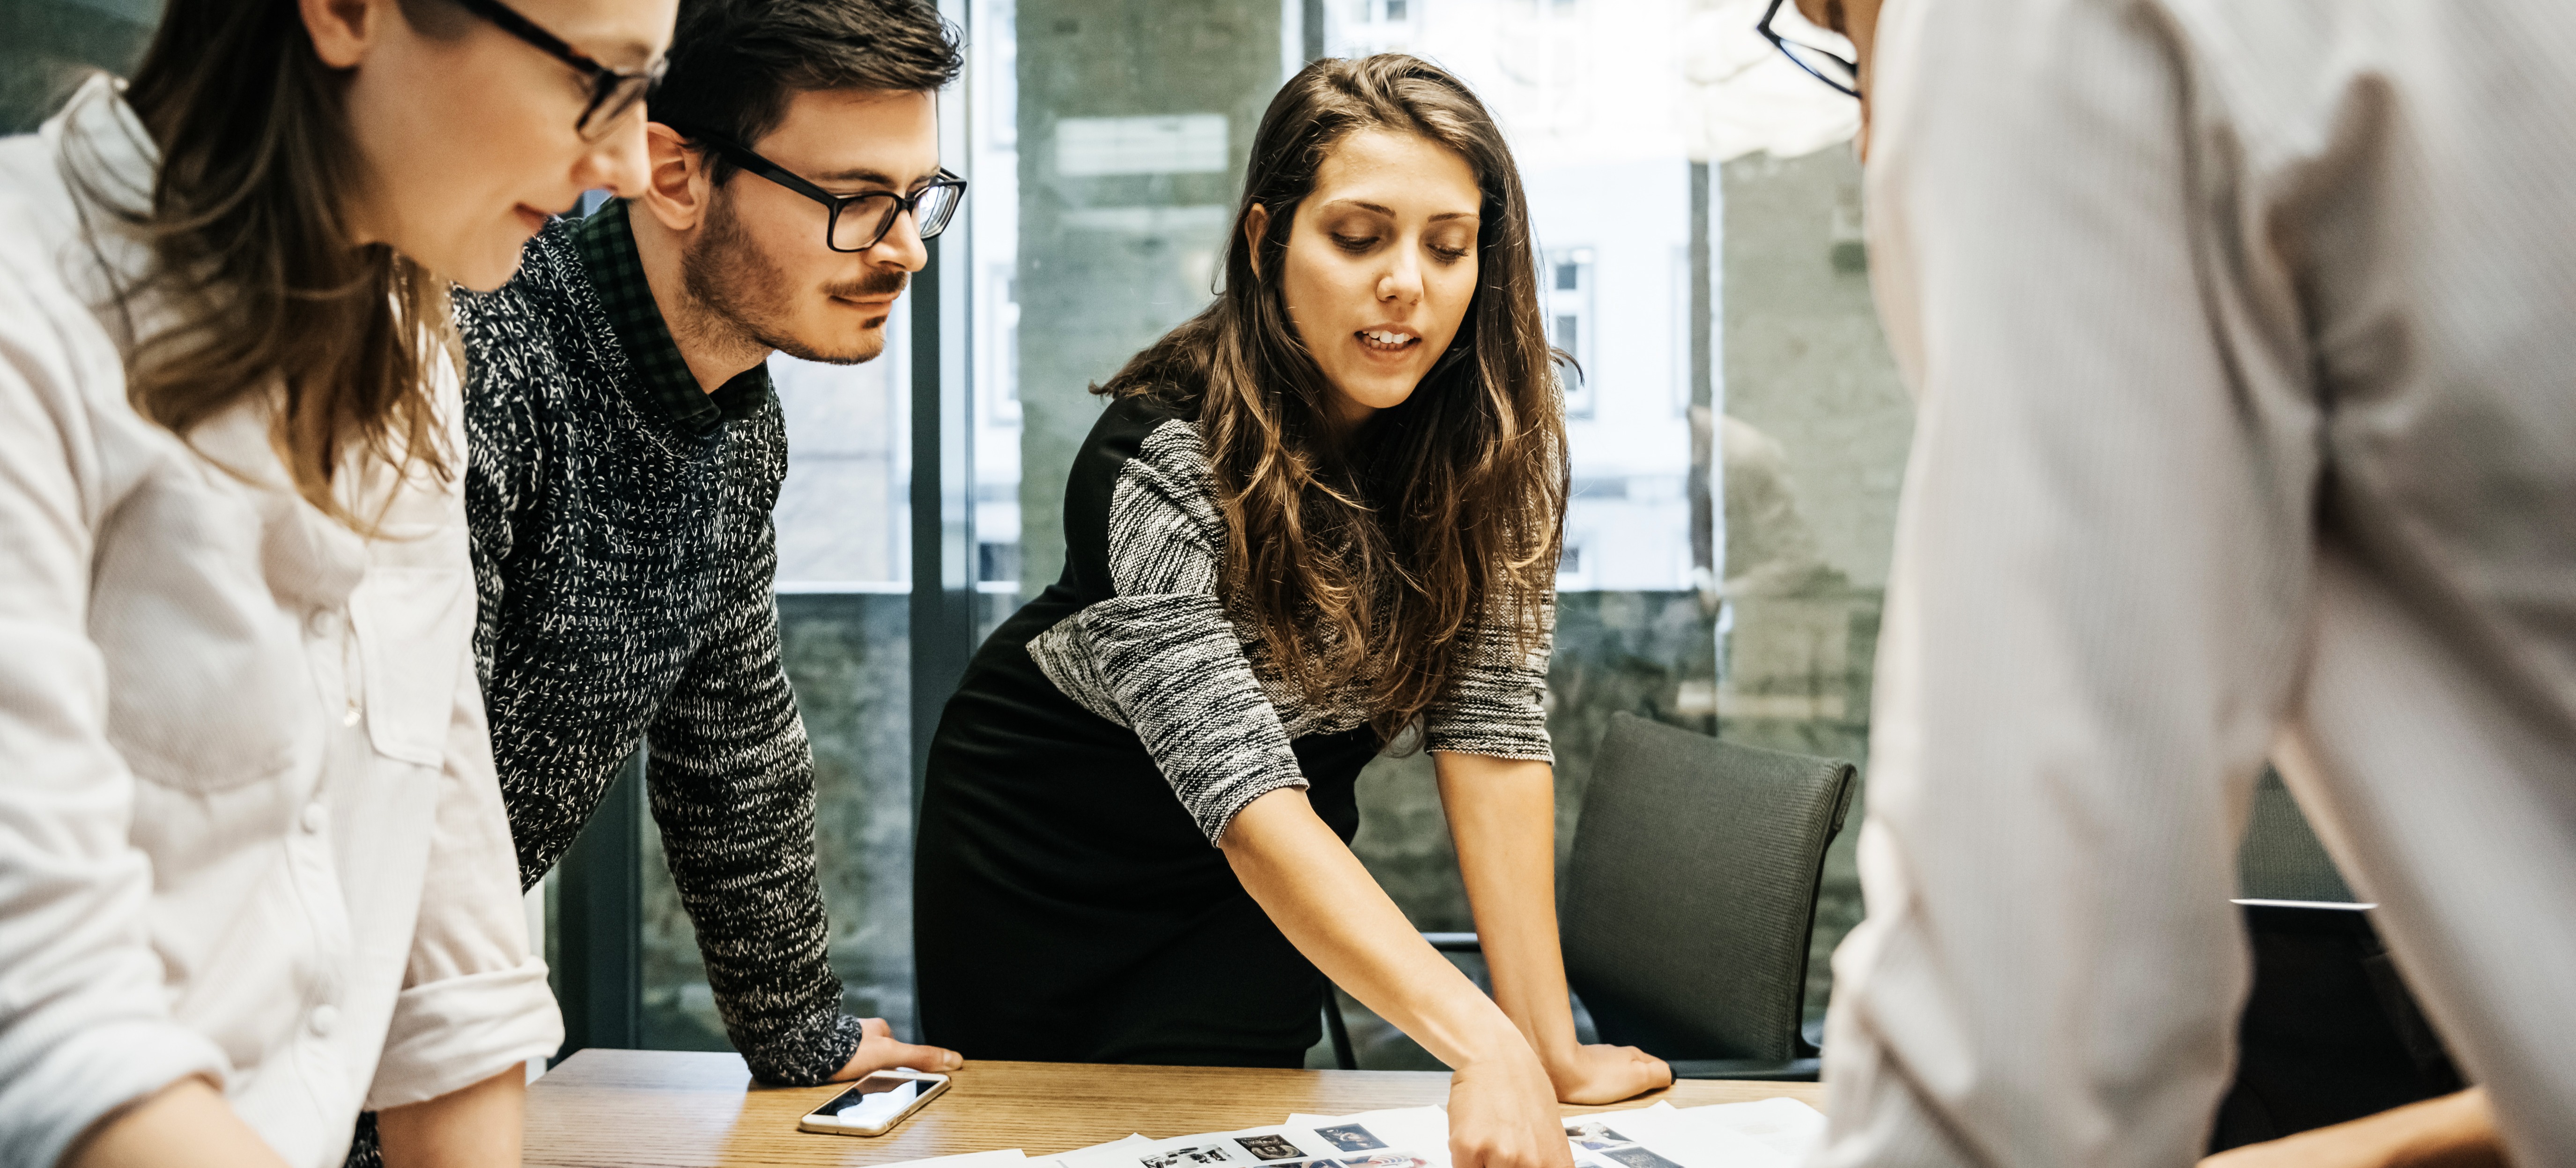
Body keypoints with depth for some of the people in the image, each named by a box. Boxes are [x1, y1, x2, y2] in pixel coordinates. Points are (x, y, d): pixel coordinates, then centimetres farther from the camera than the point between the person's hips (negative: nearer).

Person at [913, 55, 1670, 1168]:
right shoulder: (1162, 462, -33)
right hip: (1041, 848, -2)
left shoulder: (1496, 432, -19)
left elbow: (1488, 724, -21)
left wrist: (1547, 1044, -27)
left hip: (1258, 890, 3)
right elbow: (1243, 794, -42)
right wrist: (1483, 1043, -53)